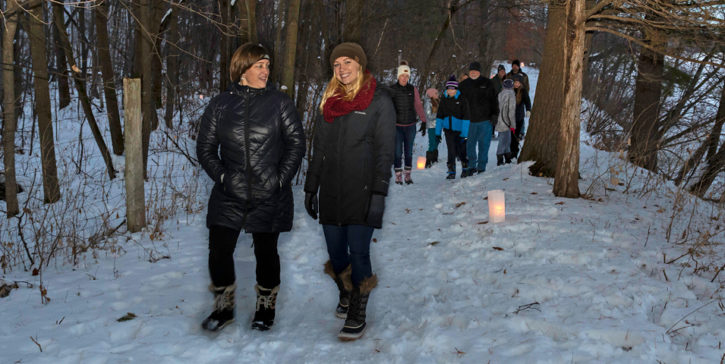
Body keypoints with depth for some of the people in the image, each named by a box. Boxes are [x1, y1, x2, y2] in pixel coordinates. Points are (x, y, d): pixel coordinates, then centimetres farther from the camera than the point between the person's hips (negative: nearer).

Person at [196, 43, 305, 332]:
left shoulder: (280, 103, 0)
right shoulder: (220, 104, 4)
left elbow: (296, 143, 2)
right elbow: (205, 147, 8)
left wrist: (281, 179, -6)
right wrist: (221, 176, -3)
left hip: (269, 197, -1)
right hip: (228, 196, 1)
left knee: (266, 252, 9)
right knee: (219, 251, -1)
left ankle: (266, 308, 30)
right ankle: (223, 308, 22)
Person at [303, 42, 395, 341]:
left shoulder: (379, 99, -3)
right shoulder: (330, 99, 13)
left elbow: (385, 150, -7)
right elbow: (318, 147, 17)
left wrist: (379, 193, -14)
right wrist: (311, 187, 14)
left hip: (361, 192, -5)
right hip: (330, 192, 5)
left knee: (358, 252, -5)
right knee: (335, 252, 9)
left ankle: (357, 316, 8)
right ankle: (345, 296, 34)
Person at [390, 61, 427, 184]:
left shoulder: (413, 89, 3)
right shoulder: (392, 90, -2)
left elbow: (418, 106, 5)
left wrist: (423, 121, 1)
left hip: (410, 126, 2)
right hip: (396, 125, -2)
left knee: (409, 152, 8)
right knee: (398, 152, -3)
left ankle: (408, 175, 18)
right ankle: (398, 176, 7)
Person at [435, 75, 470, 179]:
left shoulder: (462, 99, -10)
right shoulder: (444, 100, 2)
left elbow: (466, 117, -11)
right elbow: (439, 116, 8)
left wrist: (464, 133, -15)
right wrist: (437, 132, 4)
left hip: (459, 129, -3)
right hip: (448, 130, 3)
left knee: (461, 151, 5)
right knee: (451, 151, -2)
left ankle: (465, 168, 30)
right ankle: (451, 172, 9)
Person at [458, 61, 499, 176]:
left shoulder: (487, 83, 3)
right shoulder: (464, 85, 8)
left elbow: (493, 100, 5)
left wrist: (494, 114, -4)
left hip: (485, 120, -2)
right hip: (469, 120, 2)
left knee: (484, 145, 4)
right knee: (469, 145, 3)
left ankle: (481, 168, 14)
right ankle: (471, 167, 15)